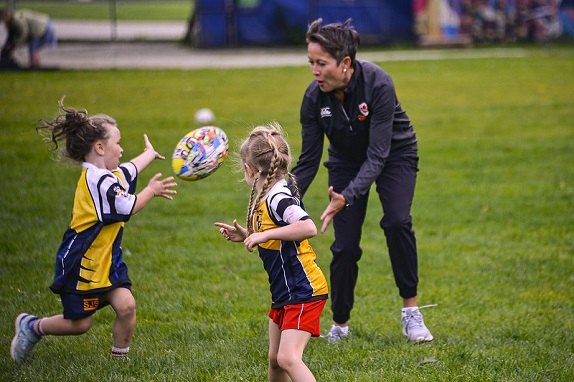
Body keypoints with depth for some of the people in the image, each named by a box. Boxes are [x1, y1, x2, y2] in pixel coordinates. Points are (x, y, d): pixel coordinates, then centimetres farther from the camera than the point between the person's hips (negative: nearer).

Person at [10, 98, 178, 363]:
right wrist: (151, 191, -7)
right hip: (82, 262, -9)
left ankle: (119, 358, 7)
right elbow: (127, 208, -23)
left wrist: (151, 152, 49)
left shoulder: (111, 175, 7)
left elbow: (131, 169, 30)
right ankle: (32, 327, 26)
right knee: (78, 323, 2)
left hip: (107, 261, 9)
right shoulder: (97, 180, -24)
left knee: (126, 305, -8)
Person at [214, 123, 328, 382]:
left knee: (288, 358, -20)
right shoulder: (266, 199, 11)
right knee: (274, 360, 18)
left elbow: (308, 228, -36)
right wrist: (246, 236, 14)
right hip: (284, 293, 10)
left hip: (304, 292, -10)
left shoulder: (279, 197, -19)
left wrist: (266, 234, -30)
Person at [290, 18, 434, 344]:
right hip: (347, 161, 3)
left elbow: (377, 155, -36)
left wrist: (347, 197, -48)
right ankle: (340, 325, 11)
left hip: (395, 155, -3)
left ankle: (411, 313, -15)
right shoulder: (314, 98, -22)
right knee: (345, 245, -8)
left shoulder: (378, 84, -34)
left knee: (397, 222, -26)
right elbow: (308, 161, -15)